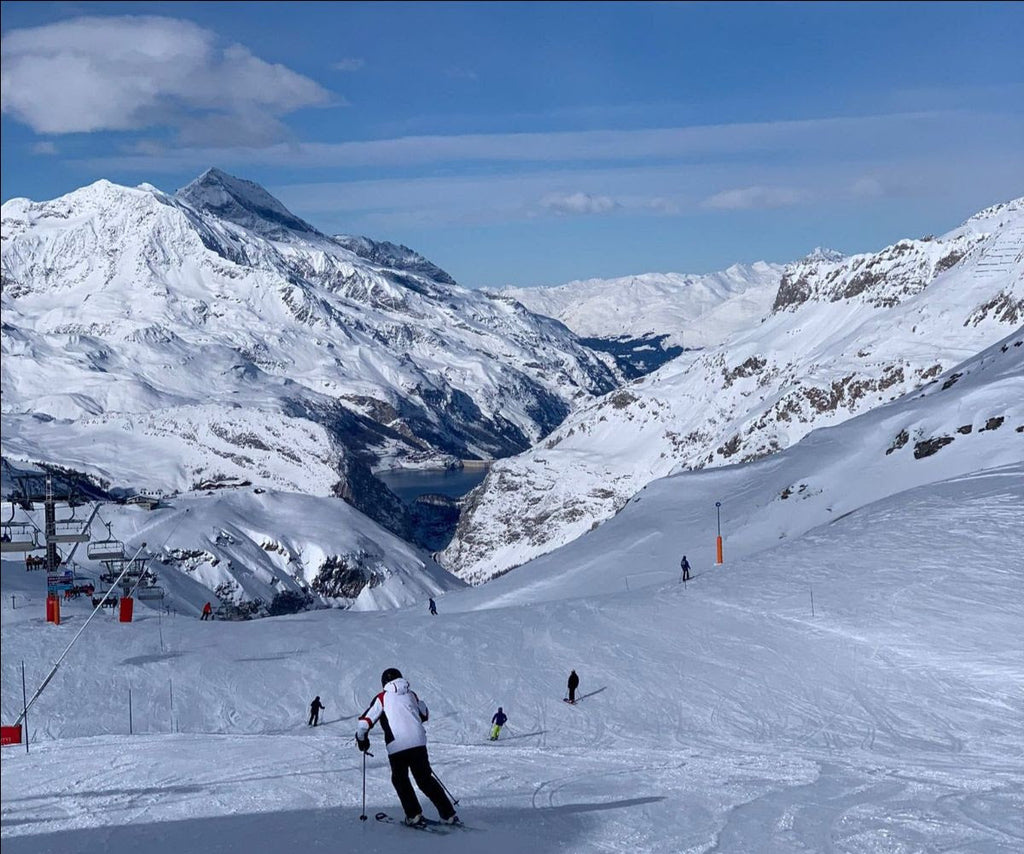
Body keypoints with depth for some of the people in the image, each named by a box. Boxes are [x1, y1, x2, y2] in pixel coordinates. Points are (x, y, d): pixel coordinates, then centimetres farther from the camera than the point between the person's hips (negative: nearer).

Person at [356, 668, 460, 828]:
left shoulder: (382, 698, 4)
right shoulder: (411, 694, 14)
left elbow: (364, 722, 1)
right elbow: (424, 715, 28)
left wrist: (362, 740, 19)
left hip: (397, 747, -3)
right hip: (418, 742, 3)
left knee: (400, 780, 18)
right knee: (426, 779, 14)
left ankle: (414, 815, 7)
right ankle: (449, 815, 8)